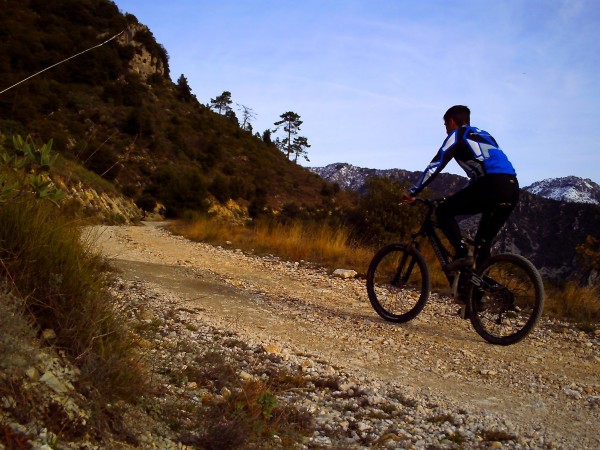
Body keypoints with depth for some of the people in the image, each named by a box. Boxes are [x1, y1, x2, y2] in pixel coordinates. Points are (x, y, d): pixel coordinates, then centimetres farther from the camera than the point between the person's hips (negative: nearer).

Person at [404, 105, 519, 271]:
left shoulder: (457, 135, 10)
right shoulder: (484, 135, 33)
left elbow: (435, 166, 2)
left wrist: (412, 192, 8)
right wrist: (459, 197, 44)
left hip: (492, 187, -8)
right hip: (512, 189, 8)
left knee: (443, 211, 6)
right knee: (484, 241, 17)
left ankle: (462, 253, -8)